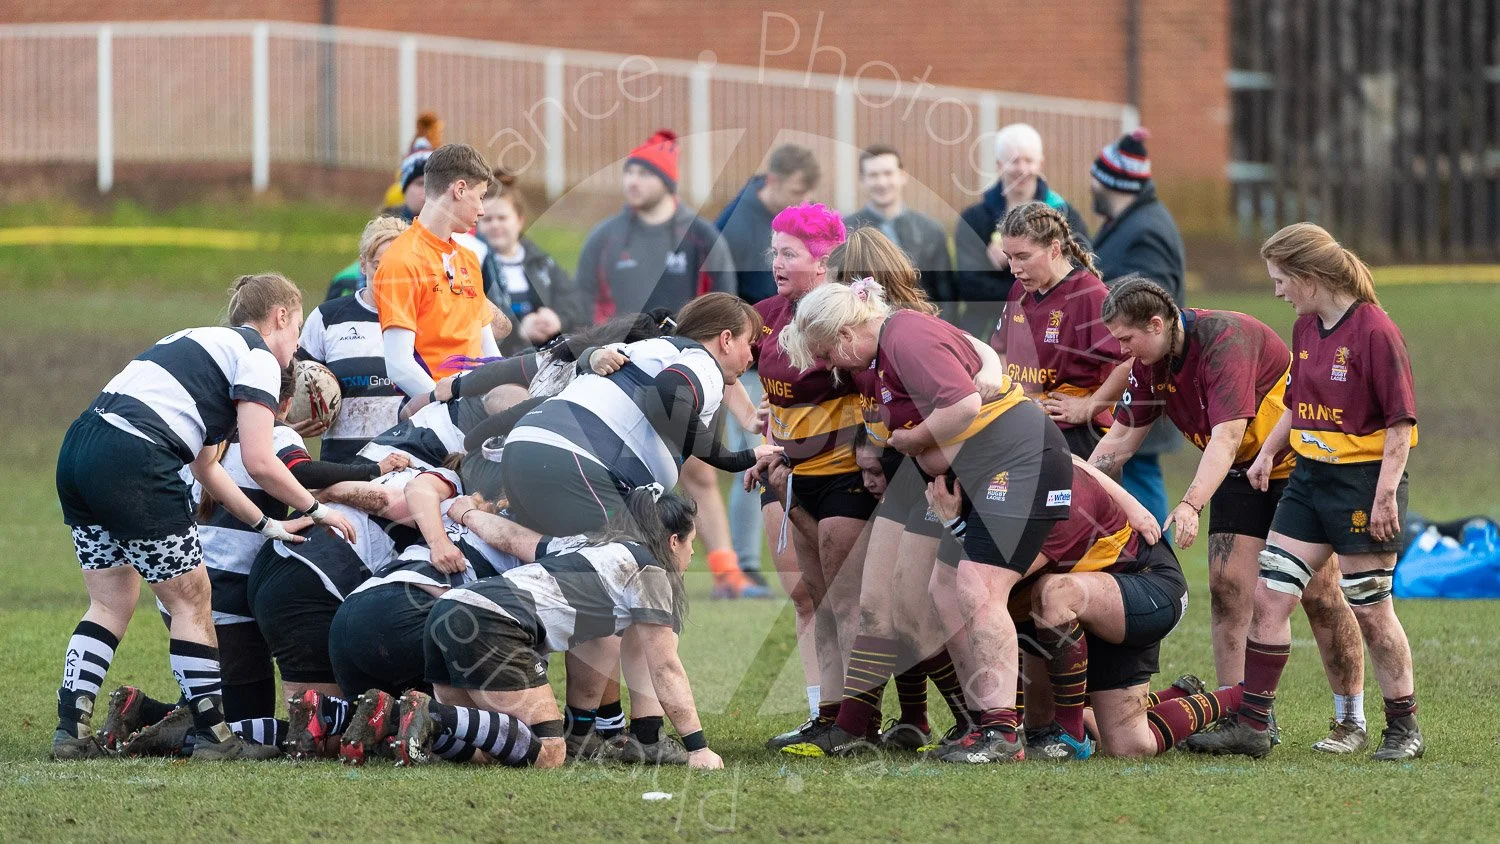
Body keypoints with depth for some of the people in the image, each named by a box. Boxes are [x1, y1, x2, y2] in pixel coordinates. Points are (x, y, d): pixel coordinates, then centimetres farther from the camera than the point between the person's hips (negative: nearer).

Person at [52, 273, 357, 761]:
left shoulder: (203, 343, 29)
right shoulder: (257, 358, 3)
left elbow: (205, 467, 29)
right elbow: (259, 461, -7)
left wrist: (265, 523, 26)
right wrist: (314, 510, 9)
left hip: (78, 448, 8)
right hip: (133, 463, -8)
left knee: (111, 603, 16)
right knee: (191, 599, 5)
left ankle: (71, 729, 9)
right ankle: (212, 735, 10)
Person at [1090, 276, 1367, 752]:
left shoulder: (1226, 340, -29)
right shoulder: (1150, 364, -5)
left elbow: (1227, 435, -38)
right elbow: (1123, 437, 5)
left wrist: (1191, 505, -48)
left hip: (1299, 463, -7)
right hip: (1239, 474, 7)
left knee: (1319, 595, -7)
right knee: (1227, 589, -4)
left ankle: (1351, 721, 2)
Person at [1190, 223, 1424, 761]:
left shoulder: (1374, 332, -16)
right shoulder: (1305, 328, 8)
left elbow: (1402, 422, -15)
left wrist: (1386, 493, -19)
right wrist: (1268, 453, 11)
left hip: (1364, 480, -8)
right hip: (1309, 477, 8)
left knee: (1370, 611, -1)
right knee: (1268, 597, 2)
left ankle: (1404, 728, 13)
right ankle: (1251, 726, 5)